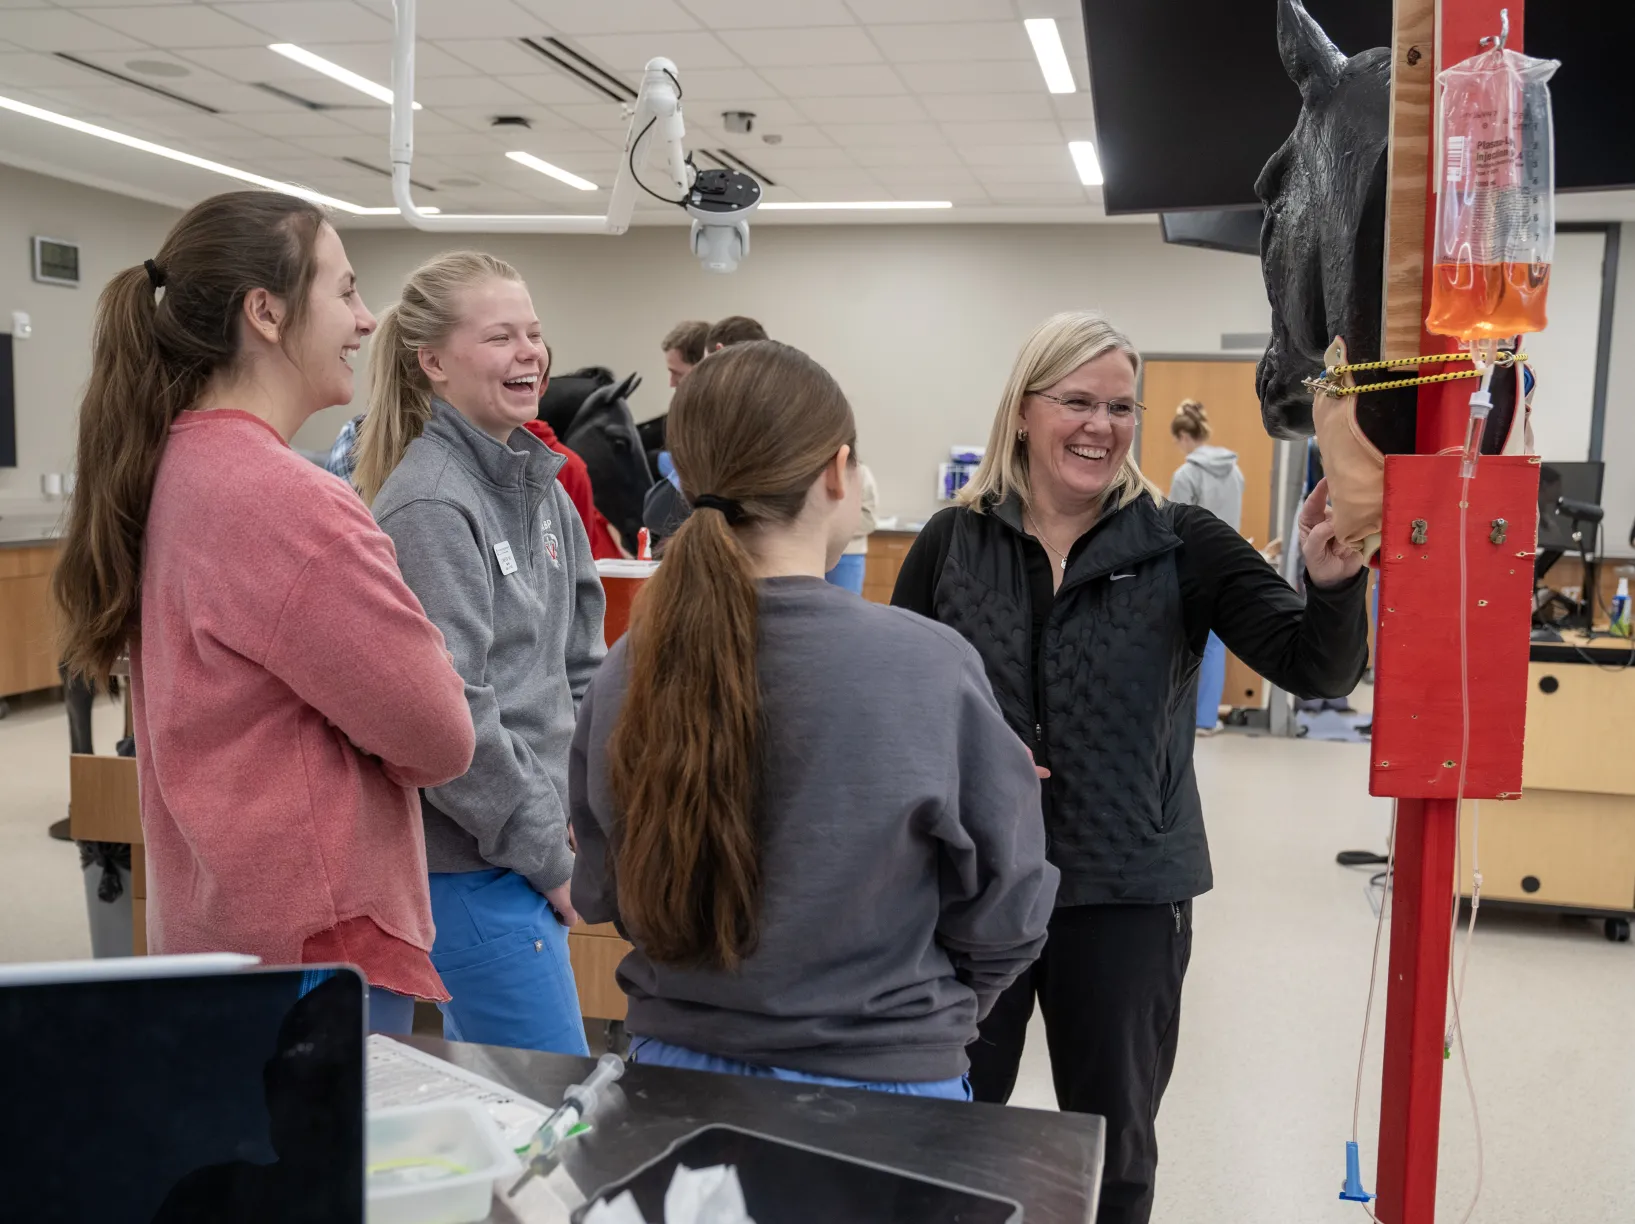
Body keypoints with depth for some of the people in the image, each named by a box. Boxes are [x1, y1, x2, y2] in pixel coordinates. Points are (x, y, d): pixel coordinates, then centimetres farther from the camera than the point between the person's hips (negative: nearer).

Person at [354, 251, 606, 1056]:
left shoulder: (540, 485, 9)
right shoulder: (430, 506, -18)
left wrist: (576, 803, 8)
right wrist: (547, 857, -13)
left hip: (534, 835, 8)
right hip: (473, 862, -8)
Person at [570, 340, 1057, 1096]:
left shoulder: (629, 670, -10)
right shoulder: (931, 669, -20)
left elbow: (603, 893, 2)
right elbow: (1004, 914, -10)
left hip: (675, 1067, 3)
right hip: (874, 1087, -3)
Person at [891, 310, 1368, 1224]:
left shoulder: (1182, 545, -6)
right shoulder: (953, 542, -2)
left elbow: (1316, 670, -13)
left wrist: (1333, 583, -33)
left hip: (1127, 892, -1)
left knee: (1114, 1146, 17)